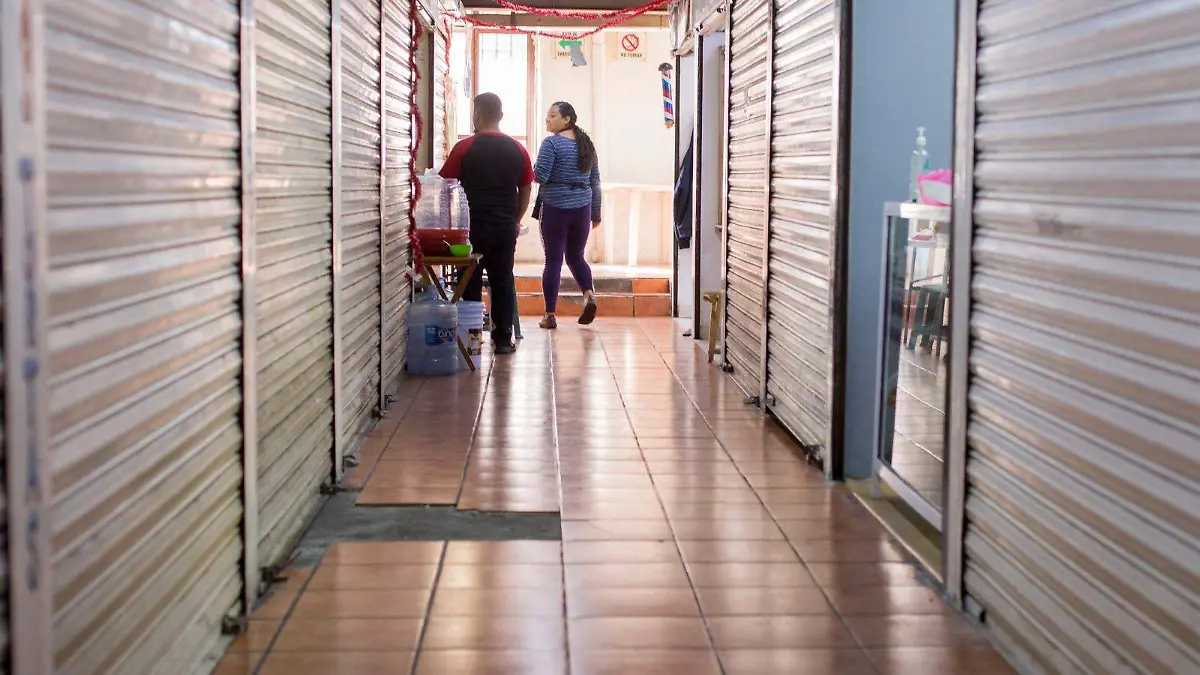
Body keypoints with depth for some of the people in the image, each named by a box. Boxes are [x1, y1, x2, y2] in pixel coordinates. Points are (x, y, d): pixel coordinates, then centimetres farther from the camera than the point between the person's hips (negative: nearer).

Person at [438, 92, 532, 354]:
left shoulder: (464, 148, -8)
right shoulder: (517, 150, 3)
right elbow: (526, 190, 8)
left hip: (473, 227, -3)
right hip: (505, 227, 3)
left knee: (470, 284, 5)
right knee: (503, 282, 9)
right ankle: (503, 339, 9)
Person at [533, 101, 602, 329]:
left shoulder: (551, 143, -9)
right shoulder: (586, 144, 10)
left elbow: (540, 176, -16)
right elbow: (595, 182, 13)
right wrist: (596, 214, 19)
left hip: (555, 207, -5)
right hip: (582, 207, 5)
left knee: (553, 260, 2)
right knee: (576, 256, 19)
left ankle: (550, 315, 5)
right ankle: (589, 294, -6)